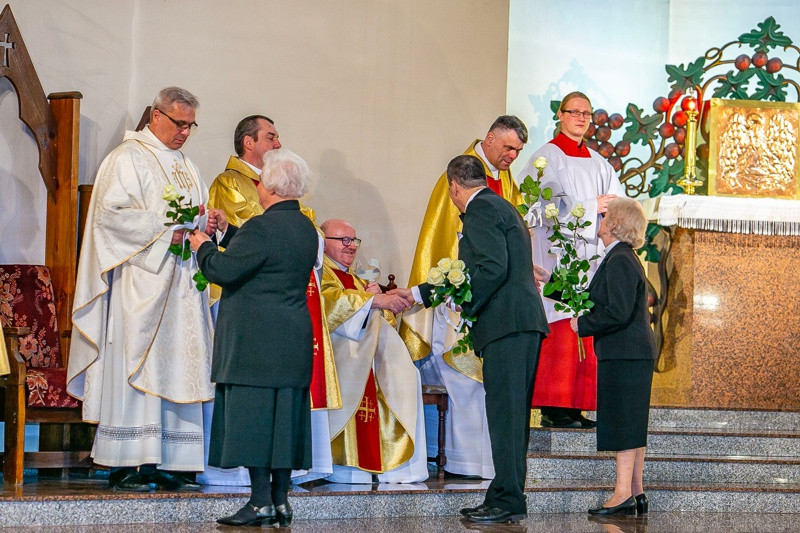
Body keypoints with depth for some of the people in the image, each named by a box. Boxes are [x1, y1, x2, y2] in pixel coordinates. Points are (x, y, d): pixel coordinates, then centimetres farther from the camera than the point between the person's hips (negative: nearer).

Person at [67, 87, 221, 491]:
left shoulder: (186, 166, 22)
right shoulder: (128, 158, -3)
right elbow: (110, 213, -14)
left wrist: (208, 224, 2)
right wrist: (161, 230, -20)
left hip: (180, 284, 8)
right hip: (139, 281, -8)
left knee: (178, 365, 2)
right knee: (135, 365, -9)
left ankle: (167, 463, 3)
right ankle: (126, 466, -8)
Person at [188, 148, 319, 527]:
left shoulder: (262, 227, -16)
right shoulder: (307, 229, 12)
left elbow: (222, 270, -15)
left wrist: (203, 246, 3)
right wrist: (226, 231, 24)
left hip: (256, 342, -8)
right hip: (294, 341, 8)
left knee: (252, 416, -3)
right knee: (284, 418, 10)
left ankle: (261, 503, -3)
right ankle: (281, 501, 14)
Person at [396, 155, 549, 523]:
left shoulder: (481, 210, -5)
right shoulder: (501, 207, 26)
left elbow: (493, 268, -19)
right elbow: (472, 274, 32)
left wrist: (465, 307, -8)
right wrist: (418, 293, 36)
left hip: (506, 324, -10)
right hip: (524, 323, 10)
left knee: (505, 412, -10)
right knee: (512, 414, 11)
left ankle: (508, 501, -10)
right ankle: (507, 497, 14)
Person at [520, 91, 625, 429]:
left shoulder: (598, 163, 20)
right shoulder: (548, 157, 1)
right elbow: (551, 204, -9)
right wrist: (591, 206, -12)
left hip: (591, 253, 6)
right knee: (560, 329, -12)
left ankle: (576, 407, 3)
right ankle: (554, 409, -10)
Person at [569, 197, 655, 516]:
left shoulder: (619, 260, -15)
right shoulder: (625, 258, 17)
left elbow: (618, 312, -22)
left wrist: (583, 324, -10)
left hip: (624, 355, -10)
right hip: (632, 354, 10)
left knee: (623, 424, -8)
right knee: (630, 425, 12)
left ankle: (624, 493, -7)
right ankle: (636, 493, 15)